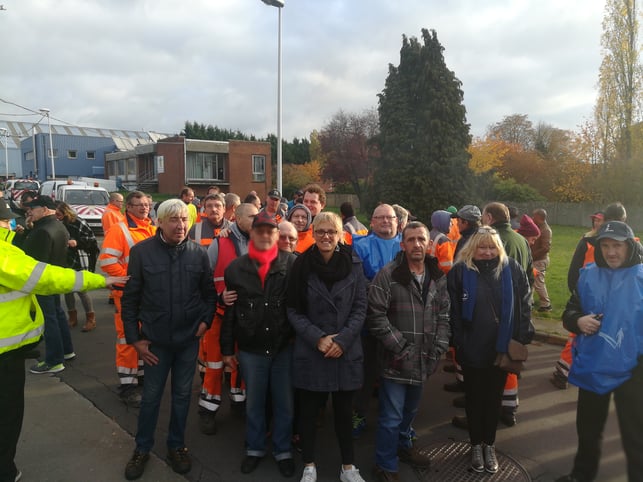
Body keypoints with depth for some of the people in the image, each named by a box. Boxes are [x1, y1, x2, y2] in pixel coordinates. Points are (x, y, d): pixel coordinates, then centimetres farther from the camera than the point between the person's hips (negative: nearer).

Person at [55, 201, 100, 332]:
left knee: (81, 290, -5)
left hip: (79, 262, -5)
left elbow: (92, 240, -8)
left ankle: (91, 319, 6)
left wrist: (77, 242, -20)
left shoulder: (78, 223, -11)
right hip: (65, 262, 5)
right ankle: (72, 317, 25)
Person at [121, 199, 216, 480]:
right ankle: (142, 448, 33)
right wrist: (134, 338, -6)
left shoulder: (199, 253, -4)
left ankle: (176, 446, 34)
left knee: (182, 395, 14)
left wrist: (205, 320, -6)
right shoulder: (141, 251, -9)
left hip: (189, 339, 2)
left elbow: (209, 293, 7)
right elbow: (130, 298, -5)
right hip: (156, 339, -1)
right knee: (151, 396, 12)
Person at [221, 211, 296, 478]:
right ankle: (254, 448, 37)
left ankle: (283, 451, 31)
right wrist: (227, 348, 5)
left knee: (285, 403, 12)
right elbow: (229, 311, 4)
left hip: (285, 346, -1)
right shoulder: (236, 268, 0)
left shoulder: (292, 263, -5)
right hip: (250, 349, 2)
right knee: (253, 403, 17)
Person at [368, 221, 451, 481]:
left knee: (410, 411, 24)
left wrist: (439, 348, -1)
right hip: (396, 360, -5)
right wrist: (401, 348, -16)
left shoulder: (438, 278, 5)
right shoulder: (388, 275, -12)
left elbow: (444, 316, 10)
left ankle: (403, 446, 48)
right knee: (391, 417, 2)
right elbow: (376, 317, -15)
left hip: (423, 359, 5)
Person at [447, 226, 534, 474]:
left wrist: (522, 338, -4)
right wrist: (457, 342, -12)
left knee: (494, 398, 16)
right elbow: (452, 310, -8)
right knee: (474, 398, 14)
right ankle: (476, 444, 33)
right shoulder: (460, 271, -9)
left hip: (501, 348, 2)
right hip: (472, 349, -1)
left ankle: (490, 445, 35)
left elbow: (524, 305, 1)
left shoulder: (512, 269, -2)